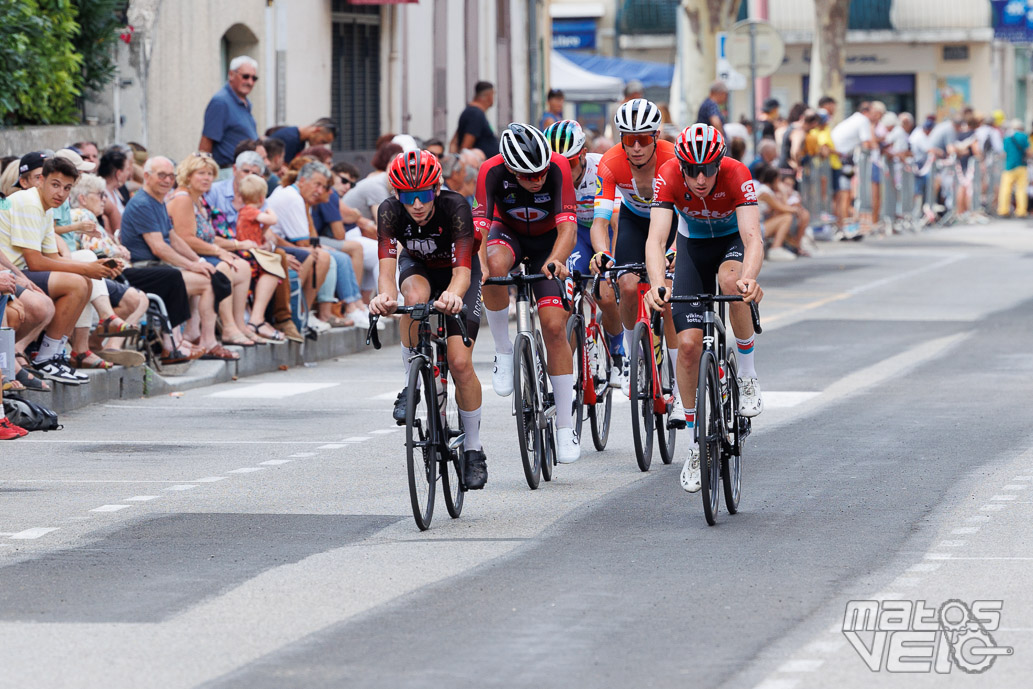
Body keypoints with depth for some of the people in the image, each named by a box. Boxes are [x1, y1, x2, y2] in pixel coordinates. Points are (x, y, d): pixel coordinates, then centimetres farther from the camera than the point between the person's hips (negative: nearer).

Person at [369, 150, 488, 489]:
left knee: (460, 362, -14)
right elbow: (387, 265, -38)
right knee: (415, 296, -37)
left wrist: (453, 295, -65)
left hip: (459, 273, -2)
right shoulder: (390, 211, -29)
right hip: (417, 267, 2)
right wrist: (385, 295, -60)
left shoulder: (455, 207, -35)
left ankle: (473, 450, 4)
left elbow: (462, 270, -43)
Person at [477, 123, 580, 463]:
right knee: (495, 265, -38)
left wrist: (555, 259, -57)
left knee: (554, 327, -12)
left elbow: (567, 225, -38)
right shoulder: (492, 171, -31)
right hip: (508, 234, 0)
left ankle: (565, 426, -2)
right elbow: (479, 224, -37)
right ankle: (503, 351, -16)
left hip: (547, 240, 0)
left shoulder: (558, 168, -32)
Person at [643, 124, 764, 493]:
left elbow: (752, 236, -44)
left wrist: (749, 278, -64)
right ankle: (696, 443, 5)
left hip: (734, 239, -2)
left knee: (731, 280, -38)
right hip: (694, 244, 2)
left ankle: (748, 376, -17)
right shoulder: (668, 177, -30)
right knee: (688, 343, -10)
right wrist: (657, 284, -58)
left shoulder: (737, 175, -34)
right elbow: (656, 238, -39)